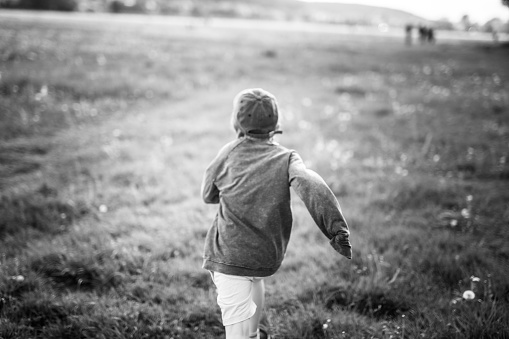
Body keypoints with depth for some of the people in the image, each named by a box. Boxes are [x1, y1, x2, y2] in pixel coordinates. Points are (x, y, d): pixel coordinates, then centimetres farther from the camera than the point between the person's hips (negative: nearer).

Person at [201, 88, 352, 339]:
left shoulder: (229, 153, 3)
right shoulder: (286, 158, 0)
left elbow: (209, 195, 17)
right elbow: (311, 186, -20)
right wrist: (338, 229, -27)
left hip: (228, 255, -1)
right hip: (266, 258, 1)